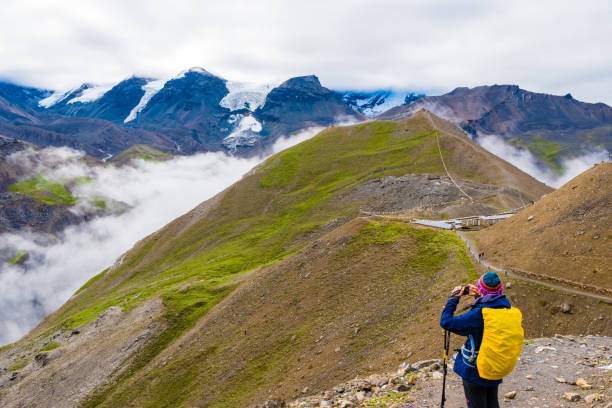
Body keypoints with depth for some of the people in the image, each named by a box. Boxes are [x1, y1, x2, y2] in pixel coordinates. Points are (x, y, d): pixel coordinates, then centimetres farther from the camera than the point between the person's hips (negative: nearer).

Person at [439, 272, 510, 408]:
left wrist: (454, 298, -15)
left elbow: (446, 322, -24)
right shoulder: (505, 307, -8)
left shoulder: (478, 314, -28)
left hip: (475, 371, -6)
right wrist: (479, 298, 8)